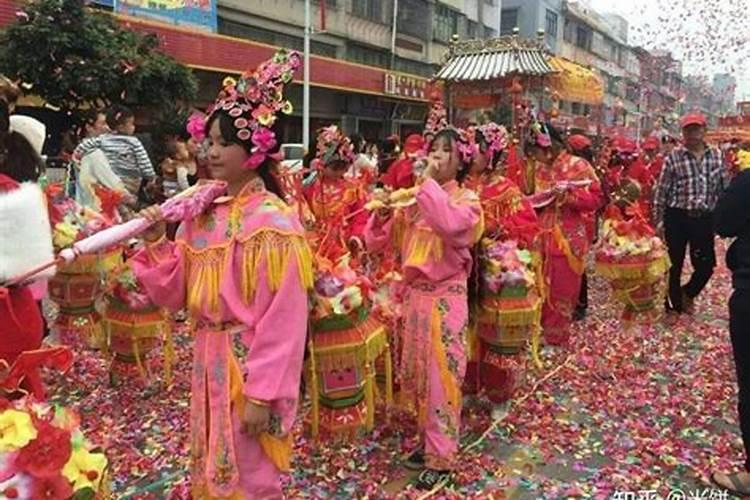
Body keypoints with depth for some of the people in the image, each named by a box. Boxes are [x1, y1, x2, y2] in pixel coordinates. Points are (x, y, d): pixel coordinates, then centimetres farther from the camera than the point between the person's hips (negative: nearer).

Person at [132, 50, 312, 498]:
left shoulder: (273, 221, -18)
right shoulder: (202, 212, 3)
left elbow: (282, 319, -19)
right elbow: (175, 294, 7)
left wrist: (263, 394, -18)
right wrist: (156, 243, -8)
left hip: (248, 364, -7)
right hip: (208, 359, 7)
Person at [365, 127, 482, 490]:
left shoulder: (467, 199, -6)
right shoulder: (414, 198, 7)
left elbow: (450, 223, -33)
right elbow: (377, 242, 7)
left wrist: (428, 181, -22)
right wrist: (381, 213, -11)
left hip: (446, 296, -5)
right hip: (414, 293, 6)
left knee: (441, 375, 2)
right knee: (415, 371, 15)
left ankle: (441, 458, 17)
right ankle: (430, 441, 34)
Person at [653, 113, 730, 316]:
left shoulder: (717, 155, 5)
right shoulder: (674, 157, -5)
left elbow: (726, 188, 9)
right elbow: (661, 192, -4)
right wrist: (658, 221, -6)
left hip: (704, 219, 3)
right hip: (677, 218, -3)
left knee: (706, 265, 6)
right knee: (674, 265, 6)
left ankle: (687, 293, 35)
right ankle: (674, 305, 24)